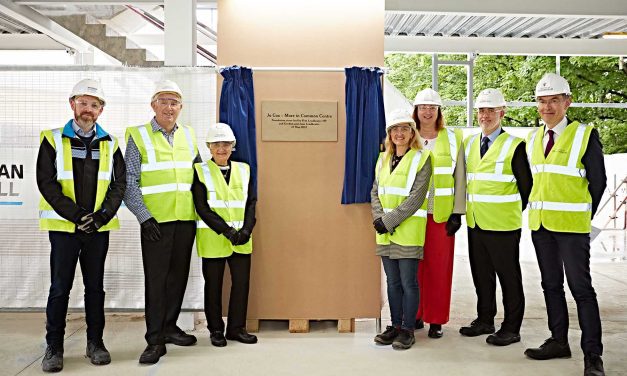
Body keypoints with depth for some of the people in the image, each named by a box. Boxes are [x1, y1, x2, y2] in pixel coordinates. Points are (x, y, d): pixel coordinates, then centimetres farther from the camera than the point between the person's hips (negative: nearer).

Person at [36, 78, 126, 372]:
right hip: (63, 226, -2)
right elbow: (46, 182, -6)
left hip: (99, 227, 2)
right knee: (60, 288, 3)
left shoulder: (110, 144, 7)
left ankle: (95, 343, 20)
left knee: (95, 287, 9)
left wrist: (101, 216, -10)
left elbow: (119, 183, 4)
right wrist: (76, 215, -13)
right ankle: (54, 348, 14)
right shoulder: (53, 140, 1)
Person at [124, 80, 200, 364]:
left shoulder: (188, 135, 12)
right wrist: (144, 217, -13)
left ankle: (169, 327, 25)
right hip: (156, 221, -4)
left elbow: (198, 173, 20)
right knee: (156, 278, -2)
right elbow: (129, 181, -6)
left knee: (178, 275, 11)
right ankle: (155, 340, 5)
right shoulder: (138, 136, -2)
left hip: (186, 219, 5)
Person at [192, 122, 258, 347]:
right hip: (213, 239, -3)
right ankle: (216, 330, 21)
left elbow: (251, 203, 6)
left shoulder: (243, 170, 9)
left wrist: (246, 230, -10)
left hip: (241, 239, 3)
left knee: (242, 282, 5)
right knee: (213, 285, 7)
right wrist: (227, 231, -17)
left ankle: (236, 327, 20)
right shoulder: (200, 171, -2)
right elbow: (203, 208, -9)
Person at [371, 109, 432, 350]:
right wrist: (379, 218, -5)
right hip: (384, 231, 5)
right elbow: (375, 192, 13)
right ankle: (396, 325, 22)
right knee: (392, 281, 11)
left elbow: (416, 197, -12)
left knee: (408, 282, -1)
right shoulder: (383, 159, 14)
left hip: (409, 230, -5)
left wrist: (389, 220, -14)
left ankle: (408, 330, 10)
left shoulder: (421, 158, -4)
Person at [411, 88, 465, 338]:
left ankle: (436, 320, 12)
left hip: (441, 213, -1)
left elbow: (459, 179, 4)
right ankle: (415, 315, 18)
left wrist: (457, 212, -3)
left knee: (439, 267, 2)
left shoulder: (453, 138, 5)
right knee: (415, 267, 4)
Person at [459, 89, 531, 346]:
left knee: (508, 276, 3)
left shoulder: (514, 146, -6)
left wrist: (515, 211, 1)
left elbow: (527, 185, -3)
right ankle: (485, 320, 29)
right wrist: (466, 211, 11)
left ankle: (511, 328, 13)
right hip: (475, 222, 6)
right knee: (481, 274, 15)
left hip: (502, 224, -6)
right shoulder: (468, 144, 11)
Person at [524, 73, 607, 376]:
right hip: (540, 224, 6)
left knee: (581, 288, -3)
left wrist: (583, 216, 0)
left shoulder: (585, 135, -6)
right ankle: (559, 341, 26)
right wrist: (536, 210, 9)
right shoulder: (533, 139, 10)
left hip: (571, 225, -6)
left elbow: (597, 182, -3)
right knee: (551, 285, 13)